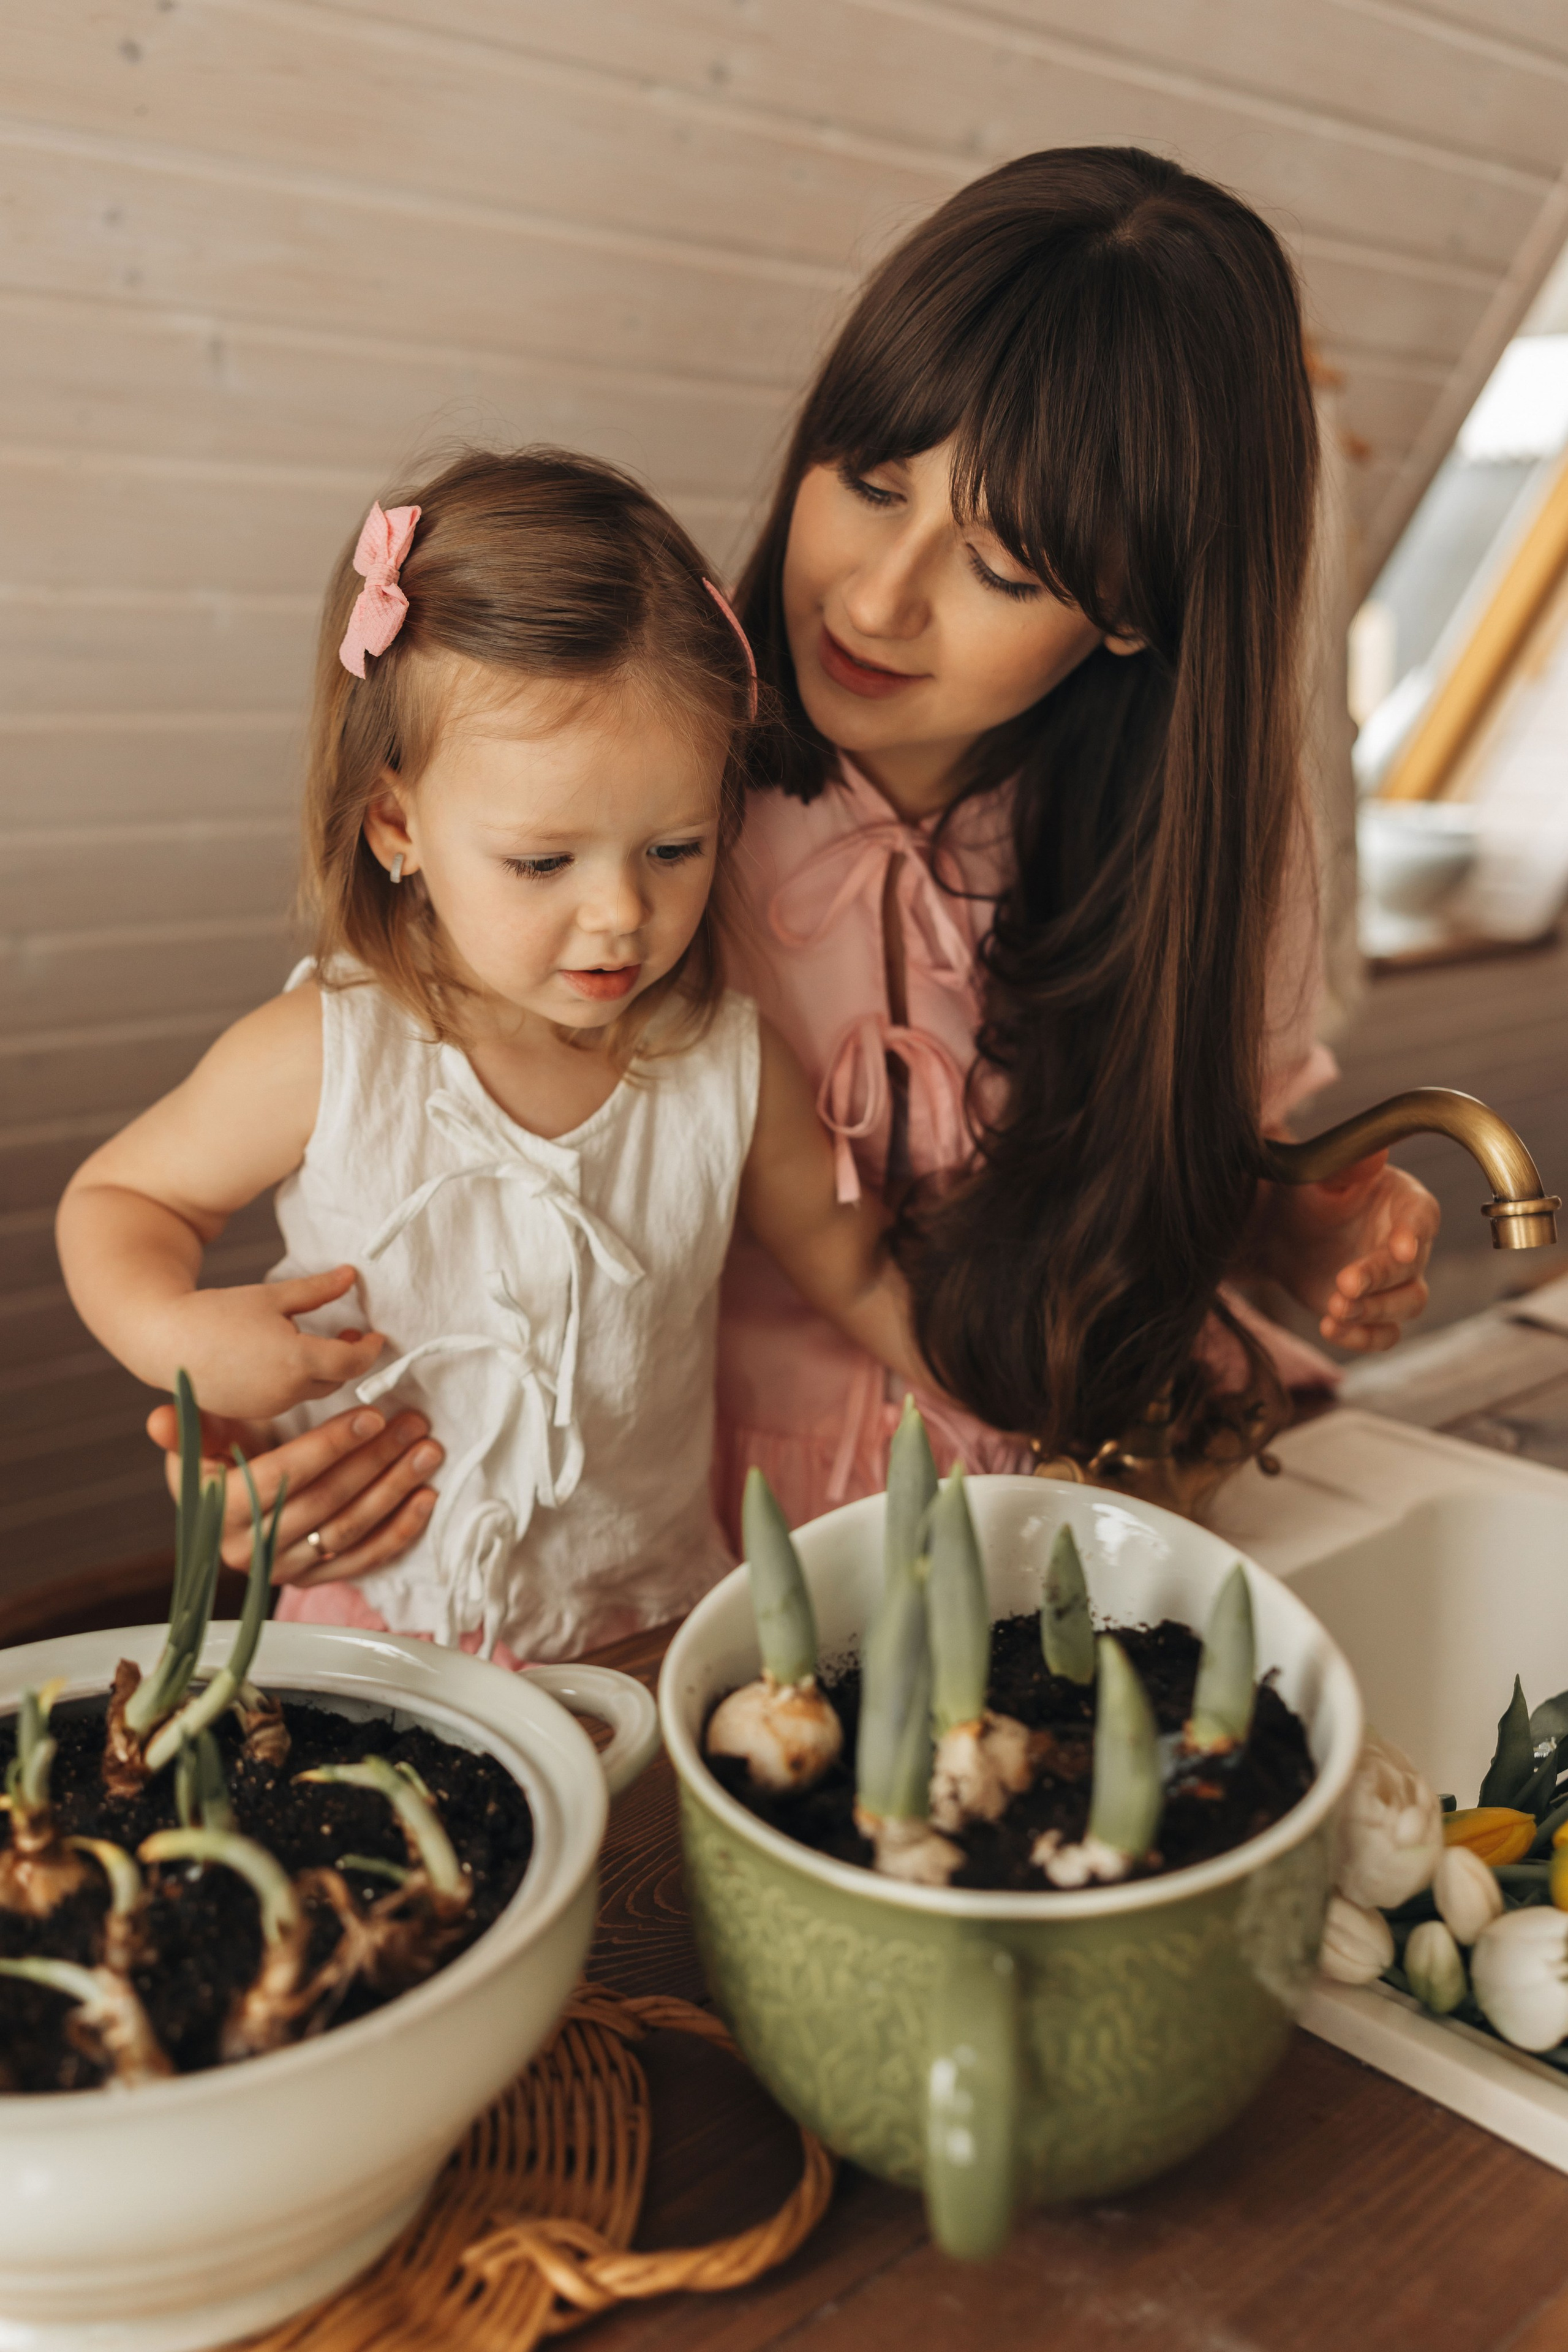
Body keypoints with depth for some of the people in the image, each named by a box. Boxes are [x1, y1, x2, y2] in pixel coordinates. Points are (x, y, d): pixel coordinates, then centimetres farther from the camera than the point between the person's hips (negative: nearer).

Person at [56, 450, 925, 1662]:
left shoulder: (733, 1069, -7)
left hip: (654, 1624, 4)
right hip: (372, 1628, -3)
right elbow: (116, 1199, 4)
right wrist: (174, 1330, -15)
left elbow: (864, 1280, 9)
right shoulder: (322, 1060, -13)